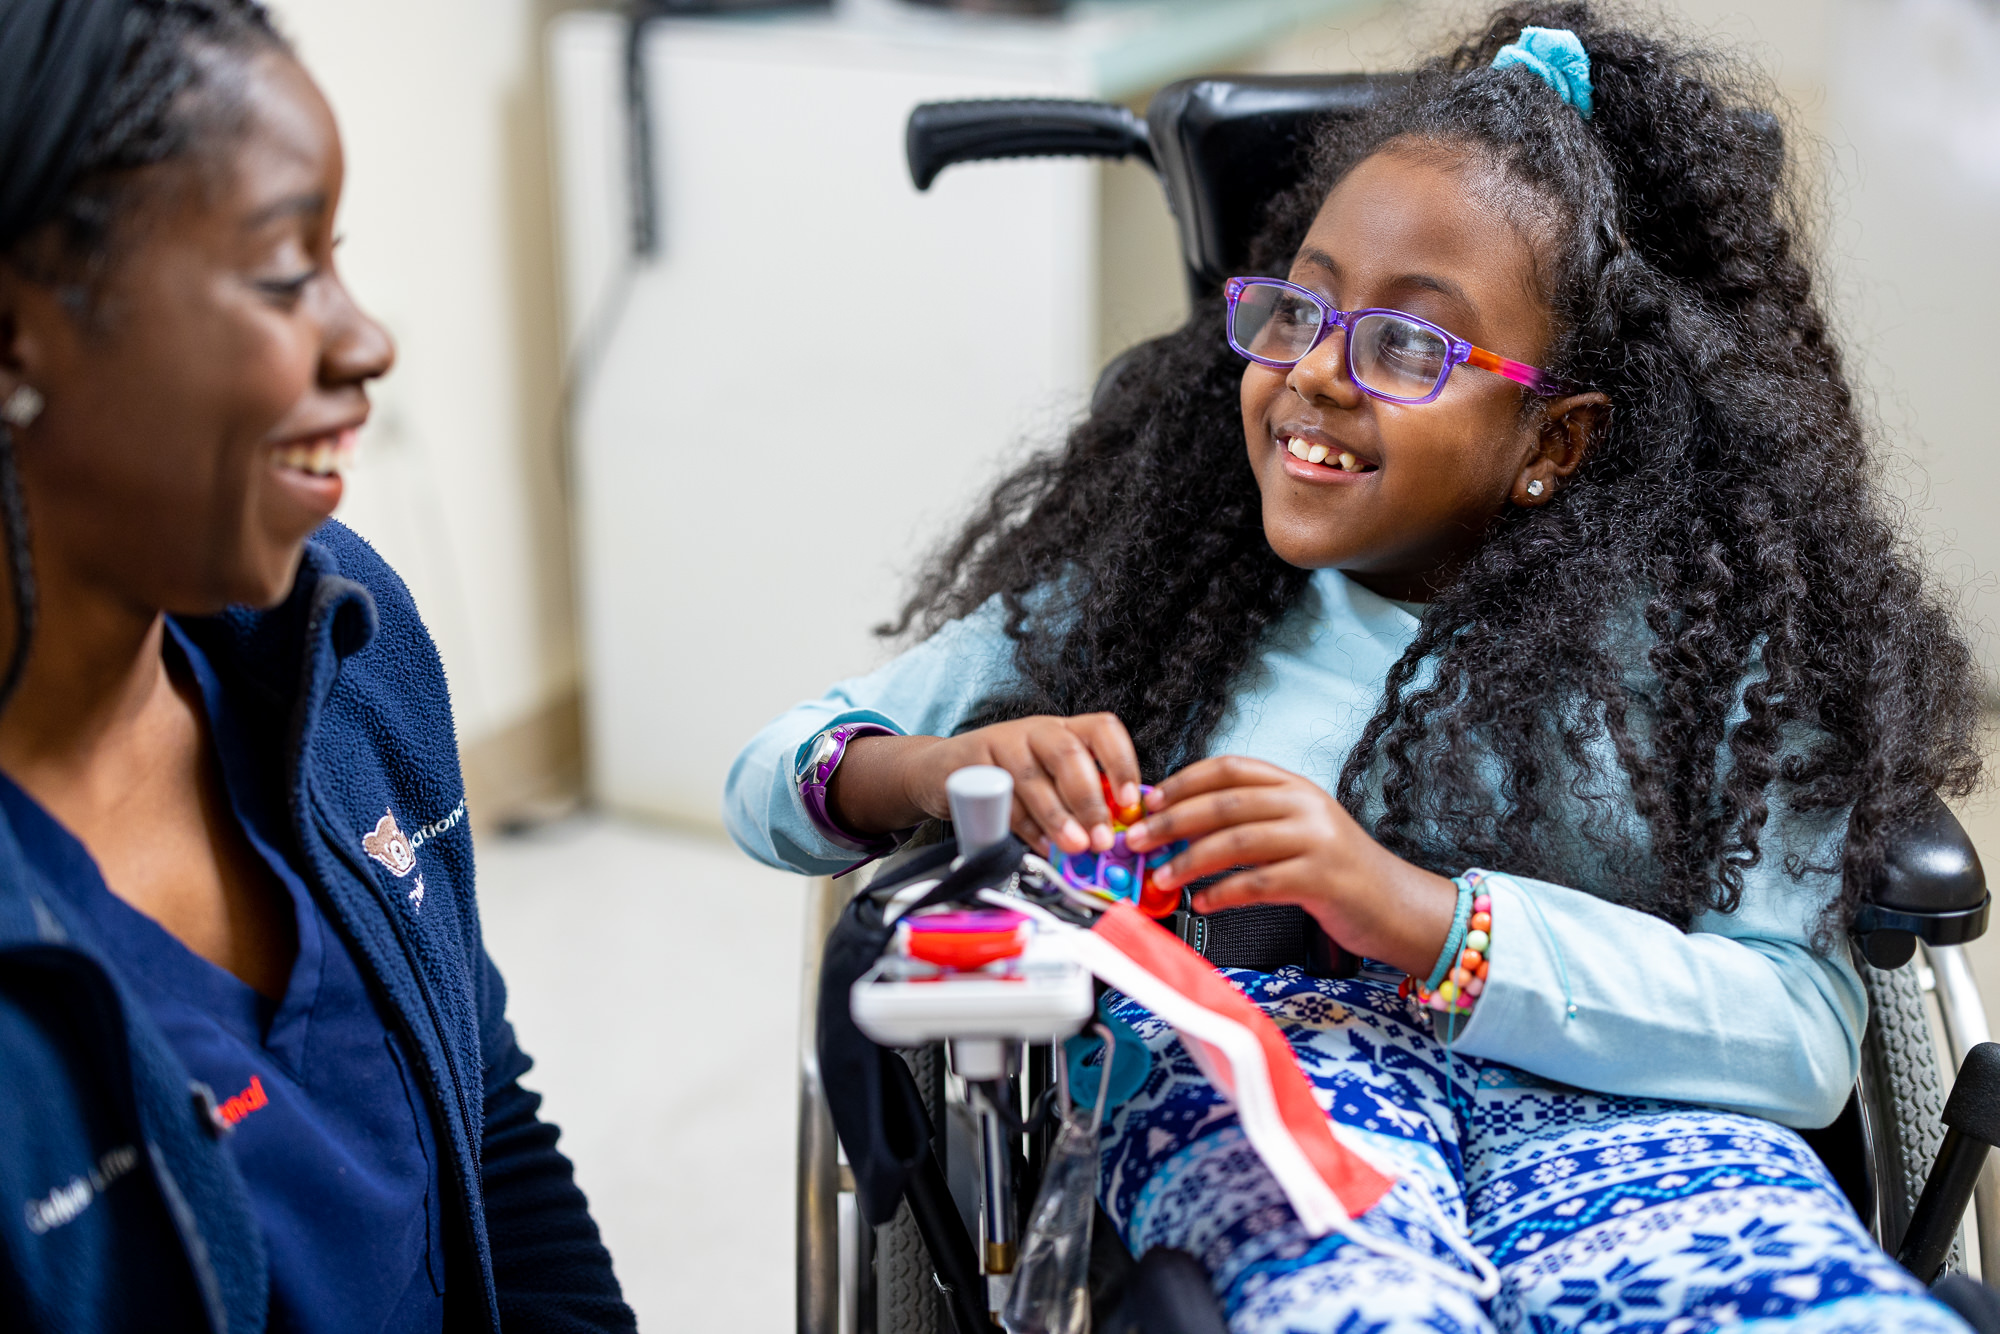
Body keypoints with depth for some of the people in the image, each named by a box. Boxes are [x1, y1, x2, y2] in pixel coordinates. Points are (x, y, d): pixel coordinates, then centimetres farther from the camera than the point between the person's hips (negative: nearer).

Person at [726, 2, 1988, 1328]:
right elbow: (778, 771, 14)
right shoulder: (1151, 571, 12)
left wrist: (1421, 916, -18)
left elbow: (1808, 1034, -5)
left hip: (1609, 1108, 2)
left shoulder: (1701, 628, 6)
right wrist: (946, 770, -11)